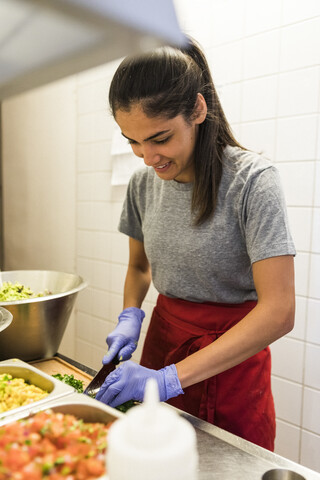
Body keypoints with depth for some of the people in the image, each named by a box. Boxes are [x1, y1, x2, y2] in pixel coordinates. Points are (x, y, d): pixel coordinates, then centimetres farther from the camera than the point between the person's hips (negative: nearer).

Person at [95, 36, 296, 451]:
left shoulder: (252, 179, -21)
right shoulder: (143, 183, -4)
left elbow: (278, 312, -25)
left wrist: (170, 378, -27)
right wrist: (131, 316, -9)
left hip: (233, 354, -4)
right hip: (164, 335, 5)